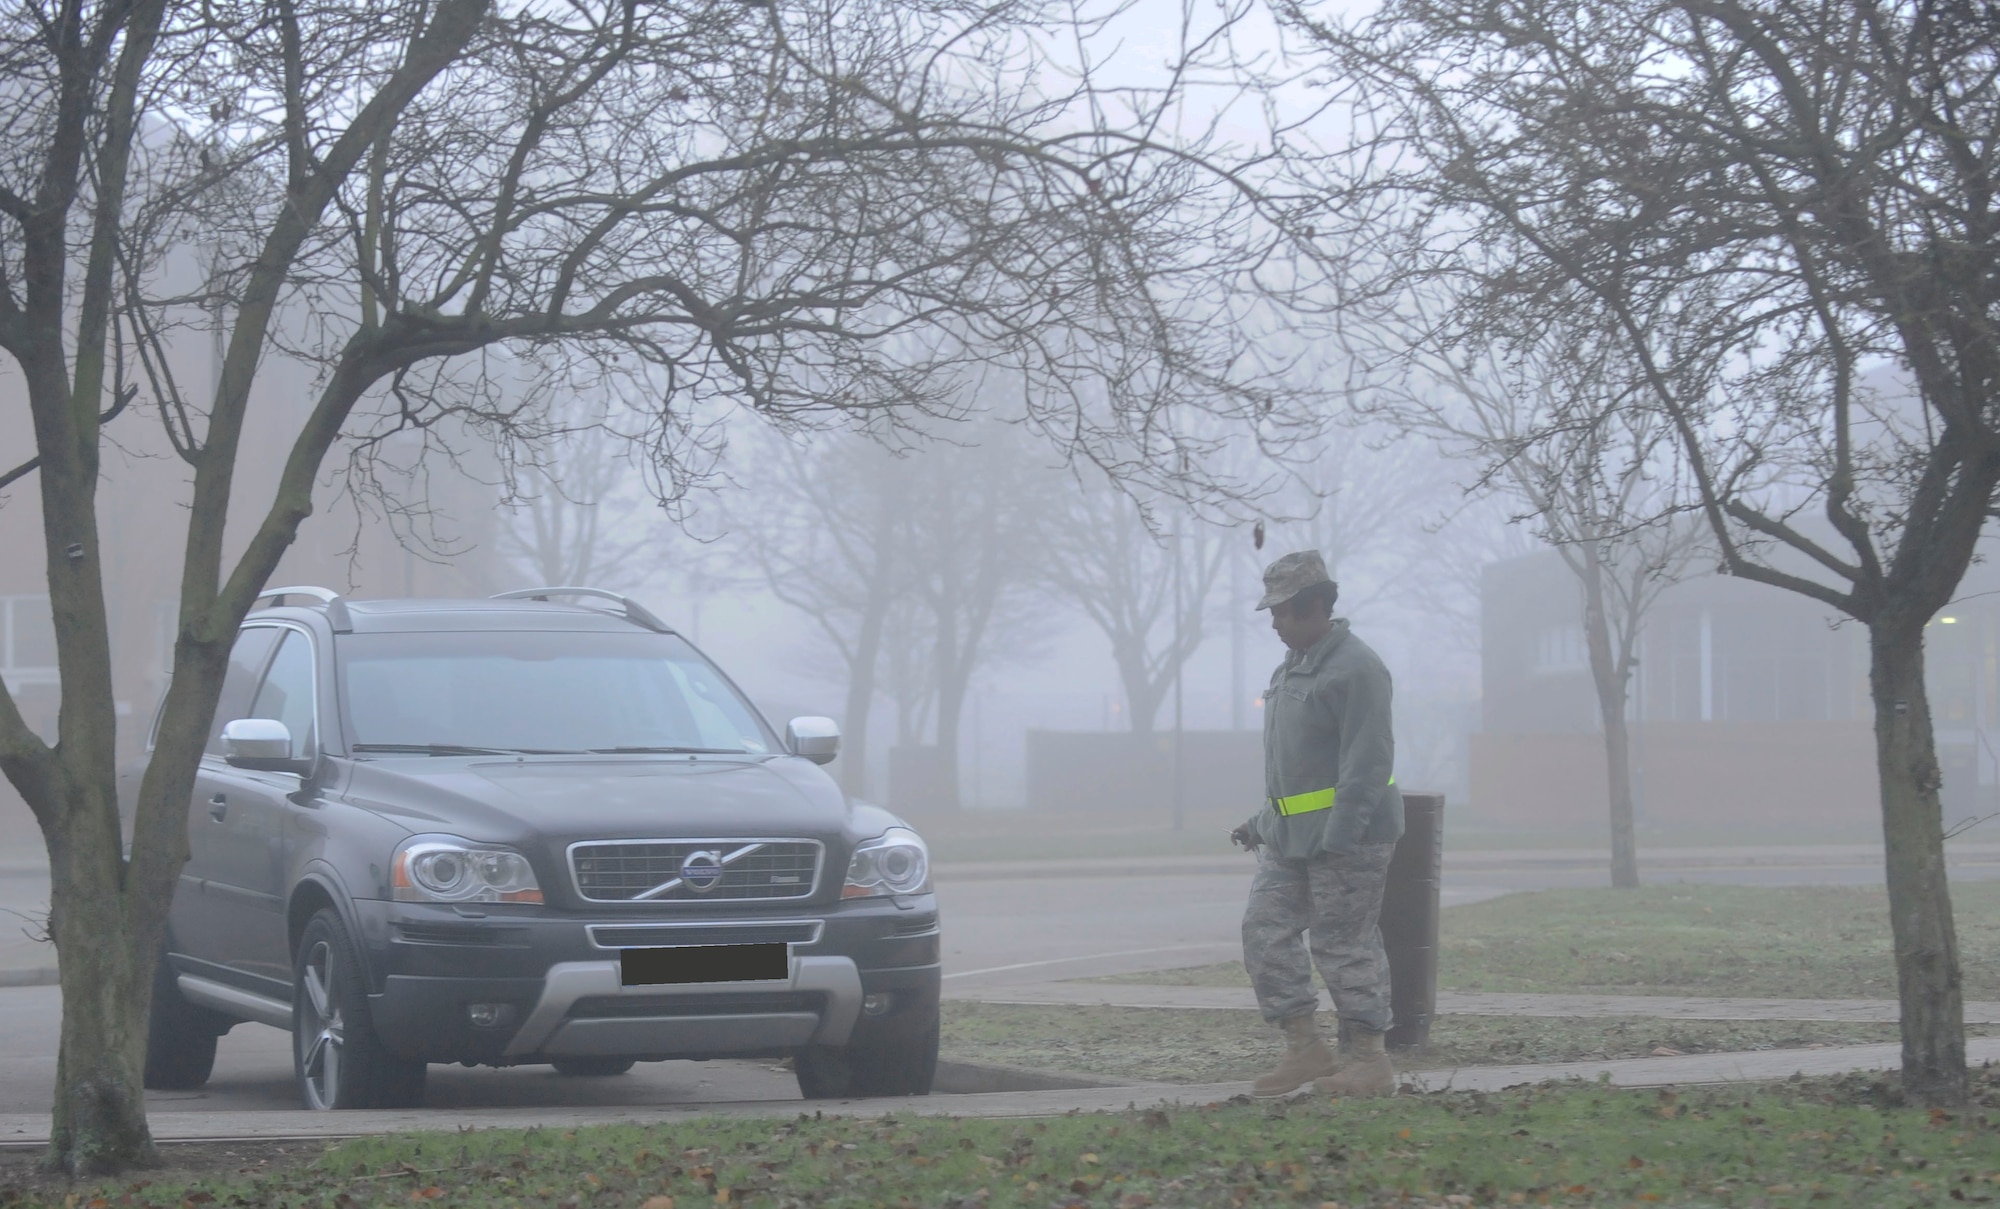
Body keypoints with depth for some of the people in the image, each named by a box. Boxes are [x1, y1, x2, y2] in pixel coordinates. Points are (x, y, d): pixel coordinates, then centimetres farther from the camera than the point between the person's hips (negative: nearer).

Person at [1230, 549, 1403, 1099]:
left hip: (1347, 837, -10)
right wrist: (1263, 820, 24)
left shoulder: (1356, 668, -15)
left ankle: (1370, 1061, 5)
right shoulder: (1293, 667, 16)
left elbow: (1367, 763, -21)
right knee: (1266, 930, 5)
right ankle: (1304, 1048, 10)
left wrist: (1339, 836, -25)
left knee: (1345, 945, -4)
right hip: (1290, 836, 10)